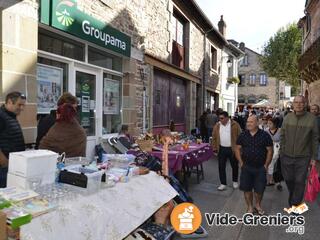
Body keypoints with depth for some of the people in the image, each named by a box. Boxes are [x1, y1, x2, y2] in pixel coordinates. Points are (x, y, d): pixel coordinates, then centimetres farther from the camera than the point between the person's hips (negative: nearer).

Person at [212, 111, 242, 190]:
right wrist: (214, 148, 2)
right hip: (221, 149, 3)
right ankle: (223, 184, 17)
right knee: (221, 167, 5)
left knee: (234, 166, 14)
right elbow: (214, 137, 6)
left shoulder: (234, 125, -9)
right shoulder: (217, 126, 1)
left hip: (232, 149, -2)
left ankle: (235, 181, 36)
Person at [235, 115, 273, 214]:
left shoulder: (265, 135, -6)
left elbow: (270, 151, -3)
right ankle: (250, 207, 28)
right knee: (247, 188, 8)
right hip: (246, 167, 2)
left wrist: (266, 165, -4)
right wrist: (241, 163, -1)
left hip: (260, 168, -1)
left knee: (259, 189, 10)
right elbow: (237, 149, 5)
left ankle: (258, 205, 36)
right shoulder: (243, 135, 0)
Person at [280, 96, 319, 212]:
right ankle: (293, 200, 40)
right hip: (287, 156, 3)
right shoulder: (288, 117, 0)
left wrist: (314, 157, -2)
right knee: (288, 179, 15)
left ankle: (295, 205, 21)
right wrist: (282, 151, 5)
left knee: (300, 181, 4)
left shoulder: (312, 118, -7)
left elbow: (315, 139, -2)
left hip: (303, 157, -2)